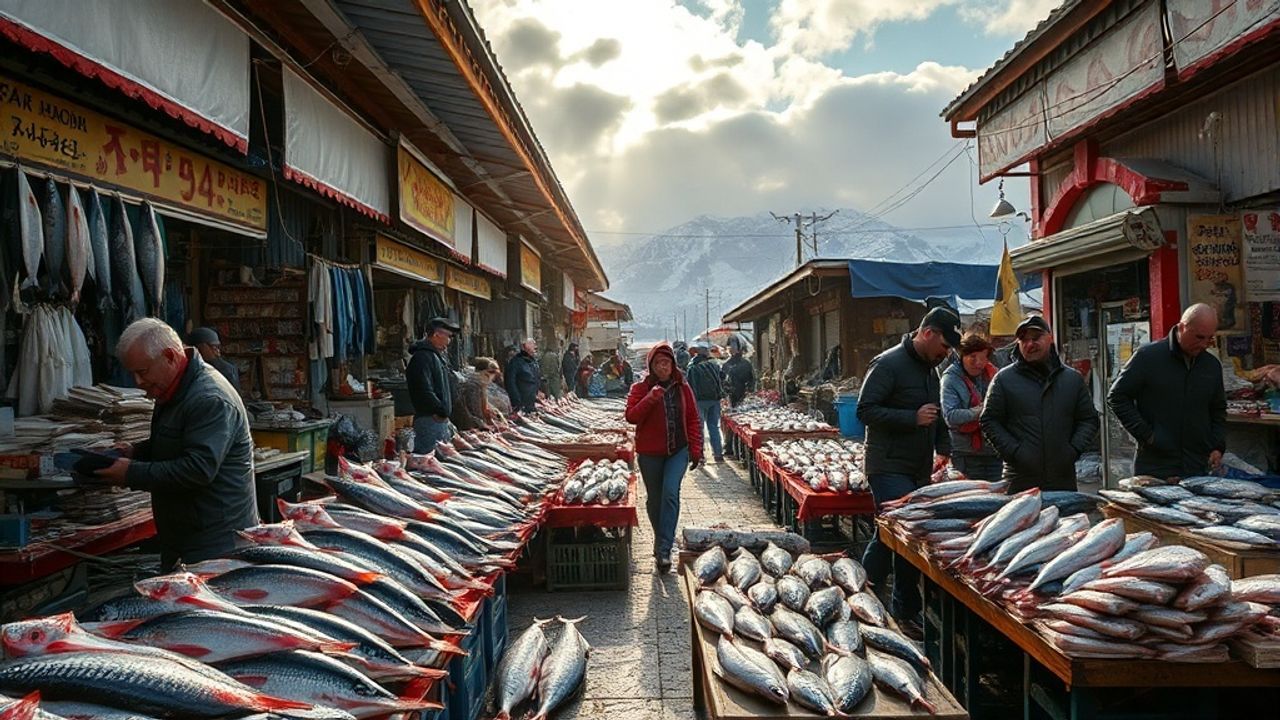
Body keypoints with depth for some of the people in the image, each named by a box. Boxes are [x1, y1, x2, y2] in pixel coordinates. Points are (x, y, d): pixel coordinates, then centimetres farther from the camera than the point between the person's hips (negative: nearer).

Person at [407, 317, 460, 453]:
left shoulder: (438, 356, 19)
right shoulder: (422, 357, -14)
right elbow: (424, 391, -22)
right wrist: (442, 411, -16)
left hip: (441, 418, 10)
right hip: (430, 419, -10)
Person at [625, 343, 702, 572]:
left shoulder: (682, 388, 5)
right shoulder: (641, 388, 0)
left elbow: (693, 419, 8)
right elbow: (631, 416, -11)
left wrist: (696, 450, 4)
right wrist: (650, 398, -24)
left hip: (678, 450, 0)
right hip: (650, 453, 0)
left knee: (671, 493, -16)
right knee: (654, 499, 10)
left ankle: (664, 549, -16)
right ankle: (662, 539, 32)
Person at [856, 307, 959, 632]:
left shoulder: (929, 368, 17)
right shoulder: (888, 364, -12)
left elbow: (936, 416, 29)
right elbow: (866, 410, -18)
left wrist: (943, 447, 13)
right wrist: (913, 418, -21)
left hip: (918, 470, 9)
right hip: (890, 468, -9)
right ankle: (907, 610, 2)